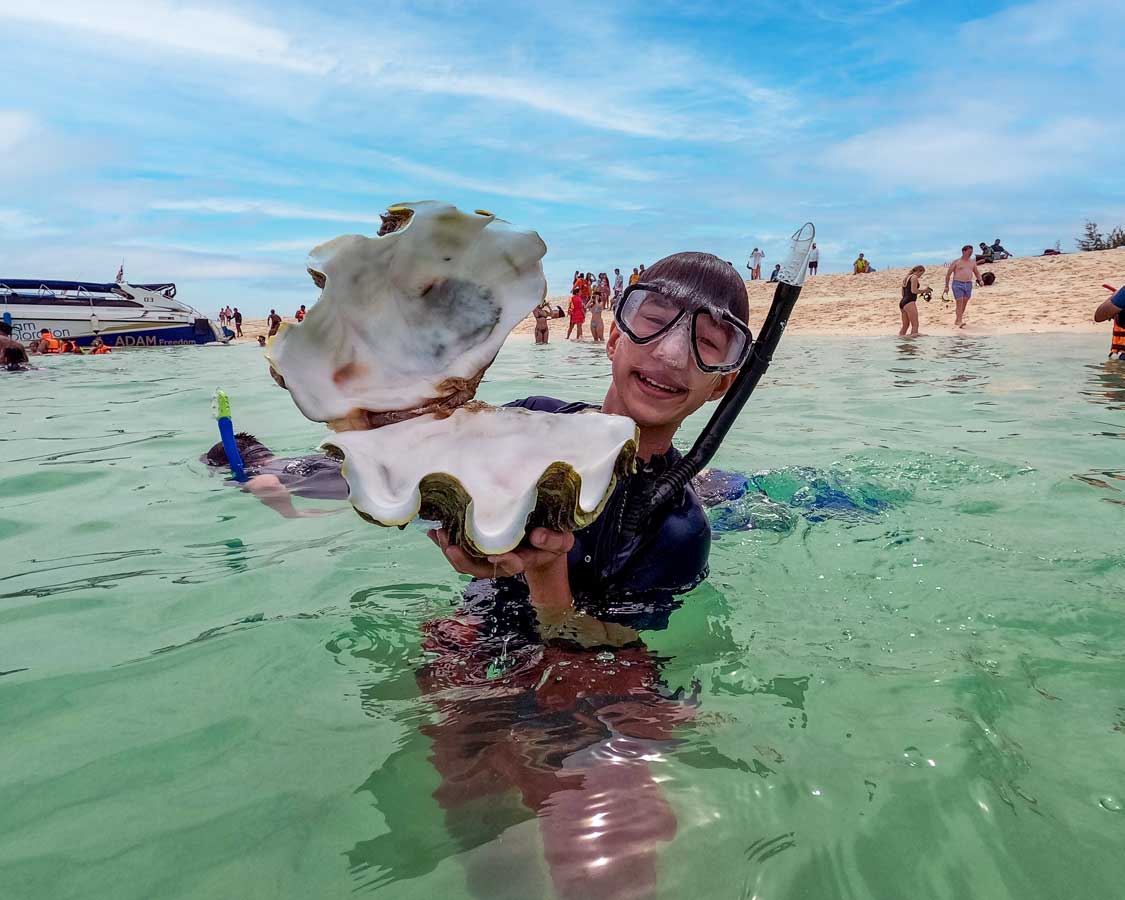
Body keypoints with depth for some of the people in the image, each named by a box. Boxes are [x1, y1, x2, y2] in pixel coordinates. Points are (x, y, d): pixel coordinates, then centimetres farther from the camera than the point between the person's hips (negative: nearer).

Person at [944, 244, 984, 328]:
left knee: (964, 303, 7)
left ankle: (957, 320, 19)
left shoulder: (972, 262, 14)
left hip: (968, 284, 5)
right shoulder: (956, 262, 0)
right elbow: (948, 274, 2)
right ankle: (960, 321, -18)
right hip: (958, 284, -5)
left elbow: (977, 273, 22)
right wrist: (947, 286, -2)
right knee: (959, 303, -14)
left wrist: (980, 280, 3)